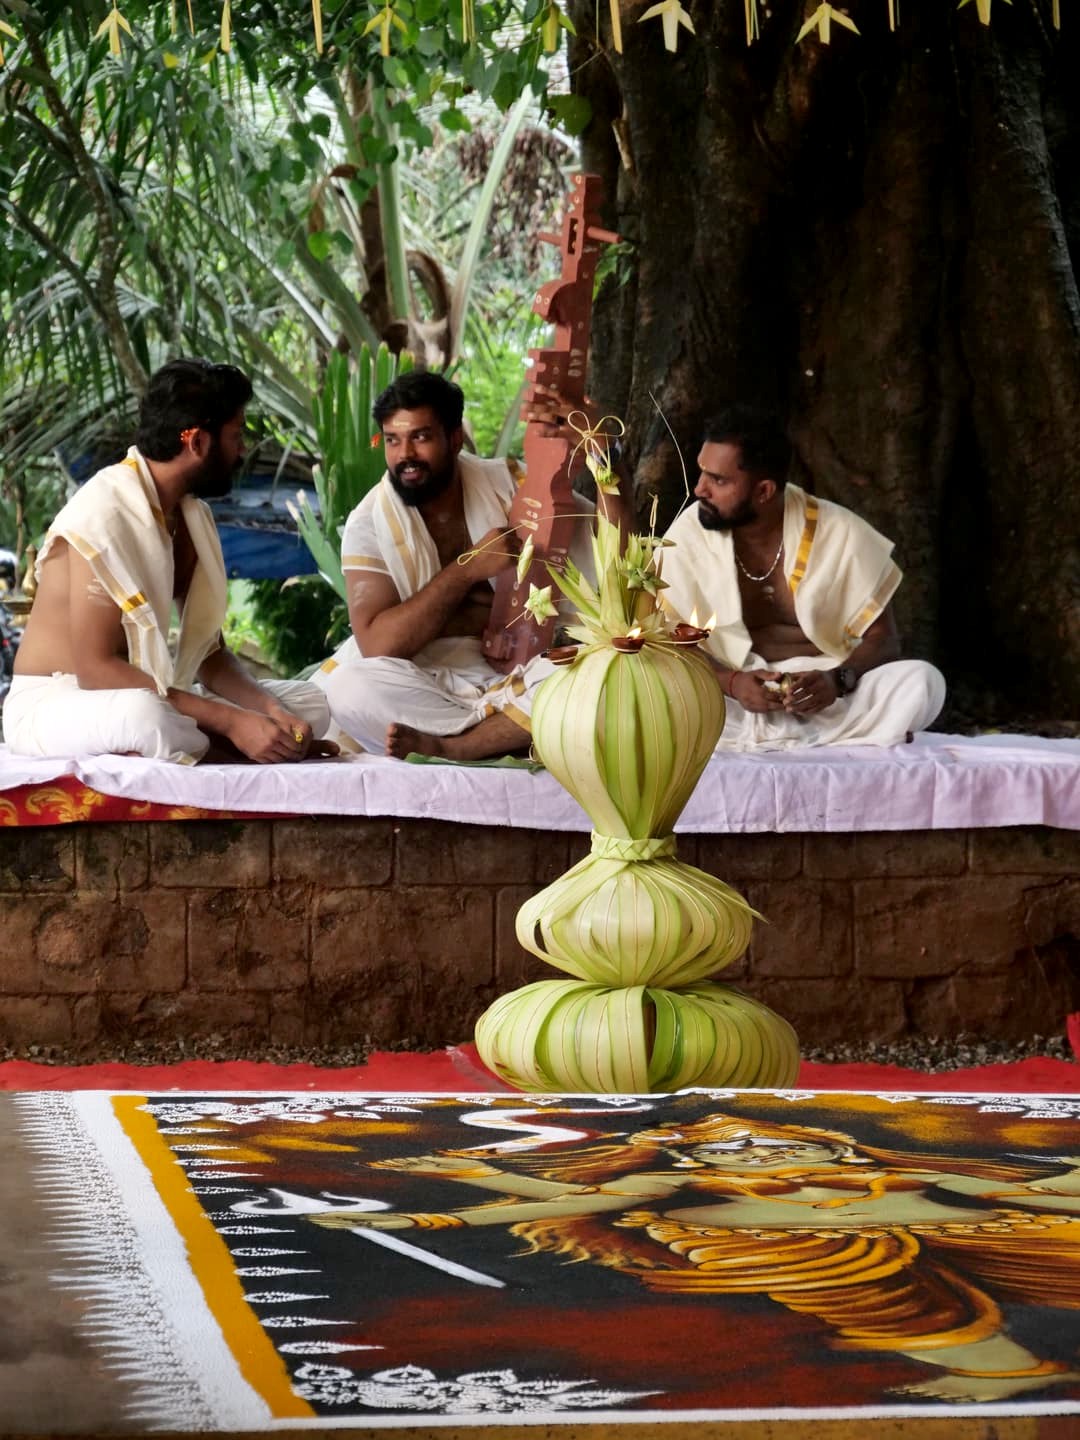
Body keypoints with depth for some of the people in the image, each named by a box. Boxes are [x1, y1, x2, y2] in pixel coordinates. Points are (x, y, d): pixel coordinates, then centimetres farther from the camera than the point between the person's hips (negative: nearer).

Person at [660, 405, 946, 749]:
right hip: (732, 702, 0)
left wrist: (838, 680, -23)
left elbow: (882, 638, 0)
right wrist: (730, 682, -21)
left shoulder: (842, 534, -5)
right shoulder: (688, 534, -3)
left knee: (921, 681, -27)